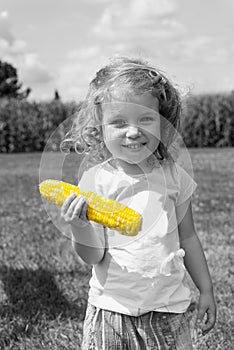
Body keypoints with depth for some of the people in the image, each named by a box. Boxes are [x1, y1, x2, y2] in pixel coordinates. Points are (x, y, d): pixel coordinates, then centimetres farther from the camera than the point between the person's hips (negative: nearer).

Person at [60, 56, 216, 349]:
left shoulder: (172, 174, -2)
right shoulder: (96, 180, -9)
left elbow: (187, 237, 9)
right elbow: (93, 256, -10)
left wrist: (206, 290, 12)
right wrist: (79, 227, -30)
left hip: (168, 308, 2)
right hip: (112, 308, -2)